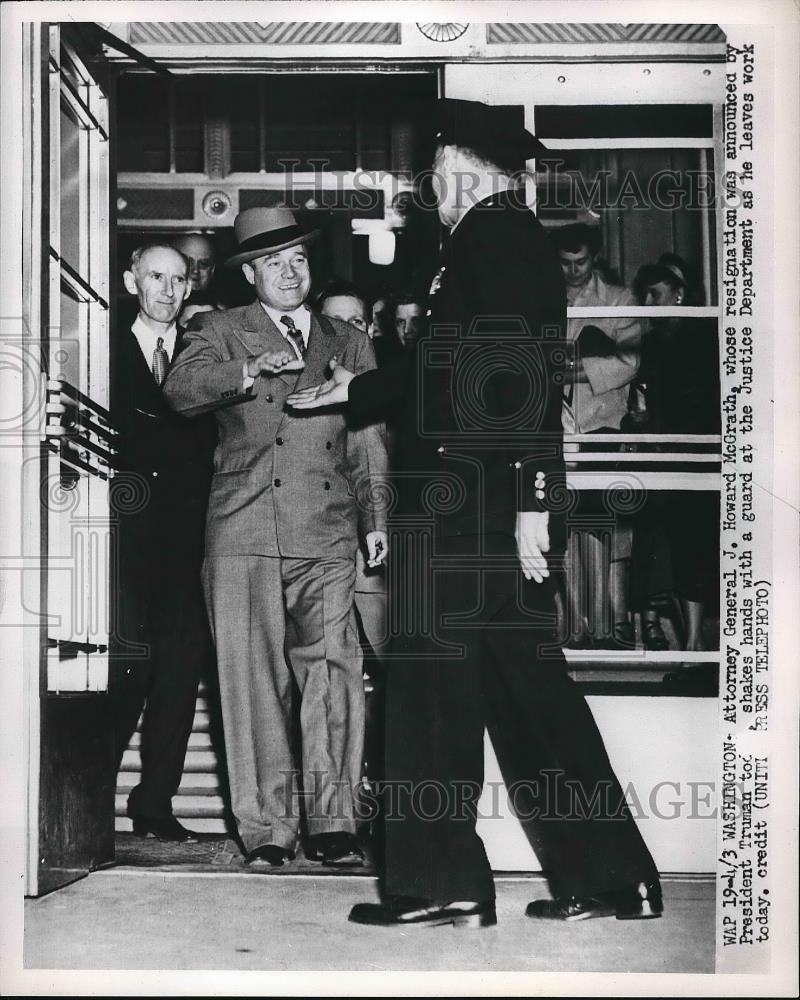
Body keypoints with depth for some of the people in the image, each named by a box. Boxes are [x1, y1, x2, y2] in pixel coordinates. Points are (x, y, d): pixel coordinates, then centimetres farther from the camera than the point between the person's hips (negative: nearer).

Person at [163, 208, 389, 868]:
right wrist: (254, 370, -19)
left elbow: (368, 439, 18)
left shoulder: (350, 344, 20)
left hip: (327, 537, 1)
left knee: (334, 671, -8)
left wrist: (376, 518, 9)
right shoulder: (221, 332, 13)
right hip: (243, 535, -1)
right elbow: (181, 390, -6)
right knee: (254, 680, -2)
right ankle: (267, 831, 5)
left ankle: (332, 825, -1)